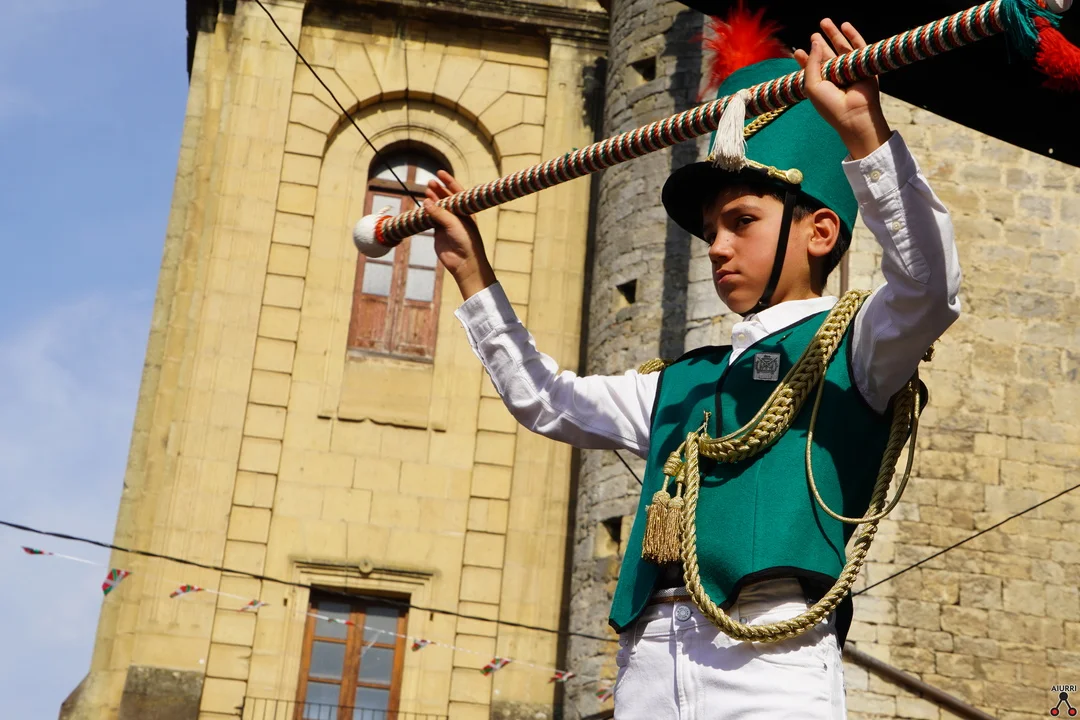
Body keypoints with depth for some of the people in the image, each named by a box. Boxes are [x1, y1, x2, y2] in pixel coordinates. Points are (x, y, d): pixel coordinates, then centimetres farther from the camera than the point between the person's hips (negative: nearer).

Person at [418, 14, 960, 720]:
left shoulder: (848, 349, 8)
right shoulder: (683, 382, 26)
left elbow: (928, 285, -11)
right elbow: (546, 401, 33)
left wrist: (863, 132, -20)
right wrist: (473, 271, 32)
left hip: (769, 663, -5)